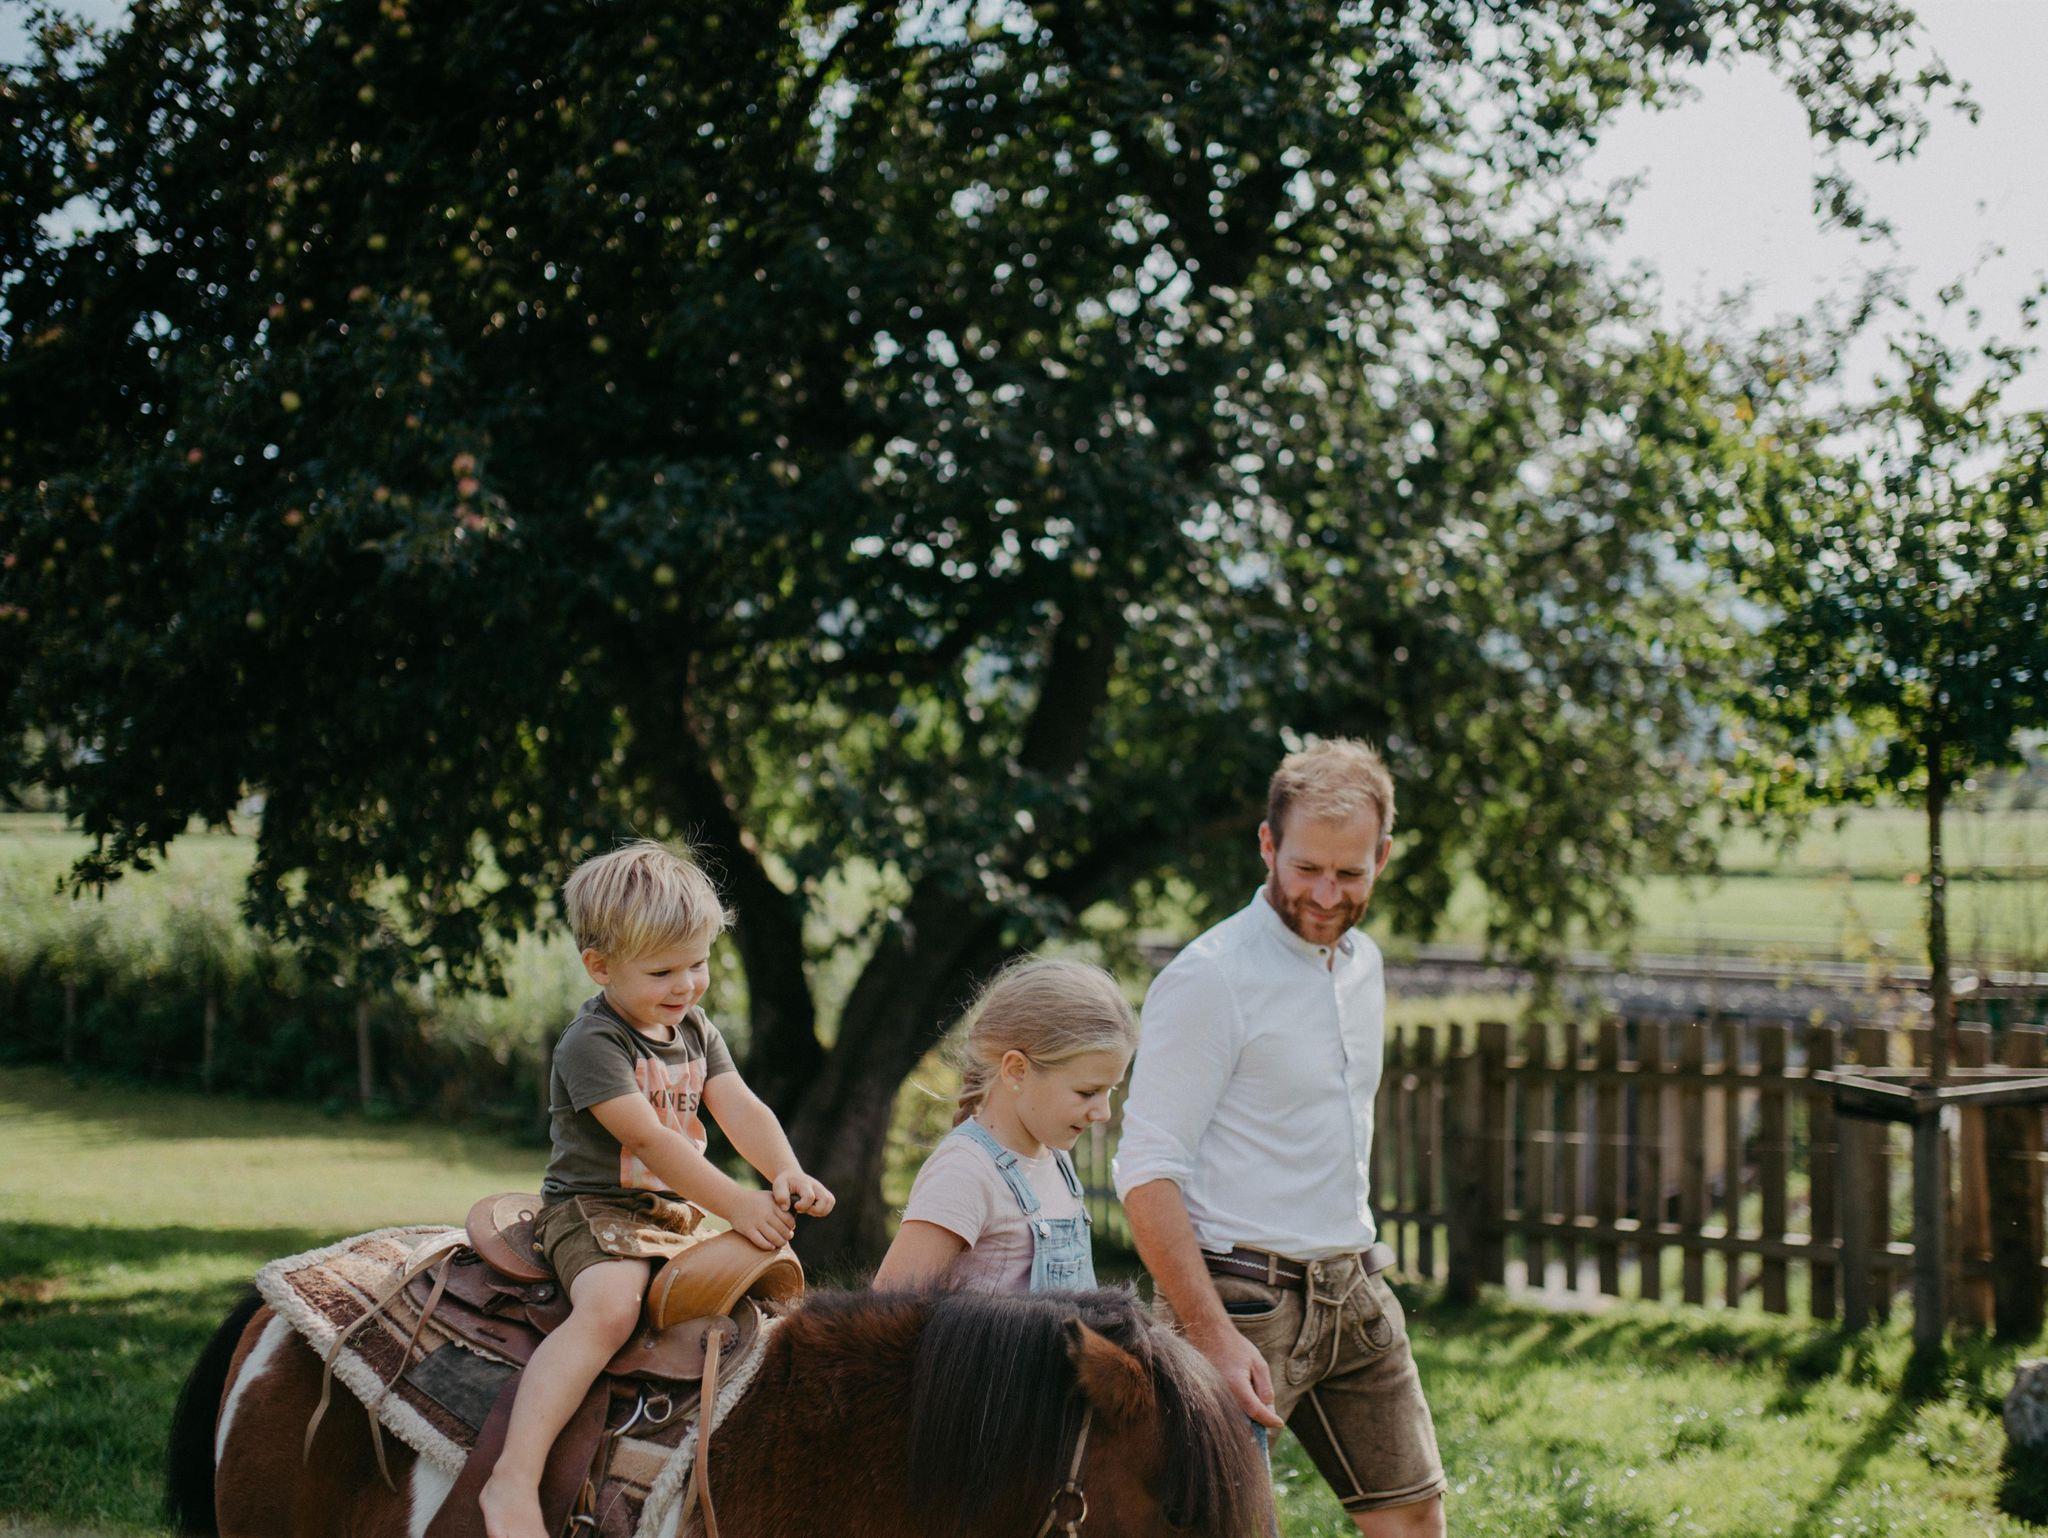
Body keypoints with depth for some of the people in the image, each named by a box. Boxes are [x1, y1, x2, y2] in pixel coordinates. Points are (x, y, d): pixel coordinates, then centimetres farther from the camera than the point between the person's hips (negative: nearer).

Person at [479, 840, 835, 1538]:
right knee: (610, 1306, -34)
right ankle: (513, 1481, -41)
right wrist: (735, 1203, -30)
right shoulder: (591, 1043, -15)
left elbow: (739, 1108, 1)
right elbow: (649, 1137, -24)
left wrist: (786, 1174, -19)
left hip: (677, 1214, 9)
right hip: (594, 1210, -9)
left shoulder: (696, 1030, 11)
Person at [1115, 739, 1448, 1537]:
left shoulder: (1362, 963, 12)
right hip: (1243, 1295, -8)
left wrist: (1355, 1274, 18)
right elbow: (1146, 1172, -17)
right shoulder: (1210, 978, -13)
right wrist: (1212, 1336, -23)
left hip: (1353, 1293, 8)